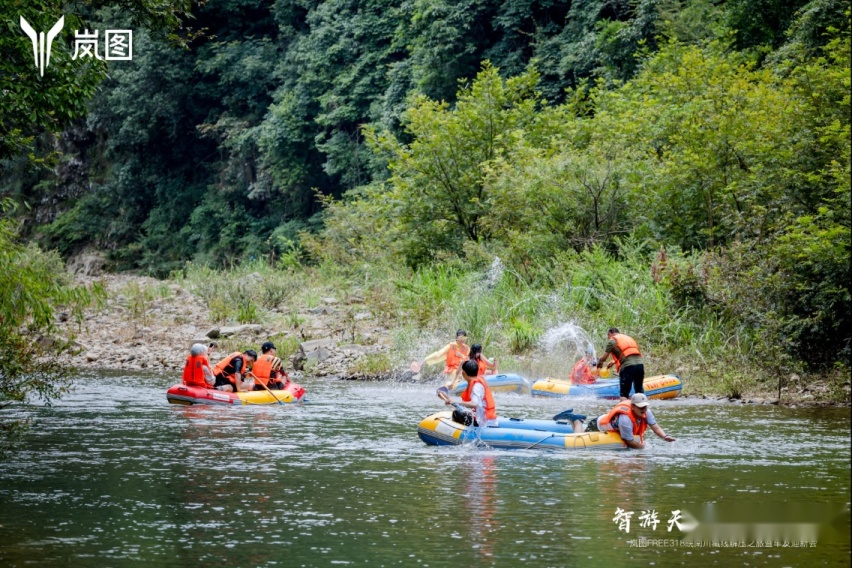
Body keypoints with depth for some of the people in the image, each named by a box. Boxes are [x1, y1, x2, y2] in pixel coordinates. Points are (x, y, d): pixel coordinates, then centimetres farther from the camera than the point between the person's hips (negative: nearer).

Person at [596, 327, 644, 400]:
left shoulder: (612, 340, 7)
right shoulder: (629, 338, 28)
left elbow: (604, 358, 5)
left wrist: (599, 364, 25)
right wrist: (613, 362, 43)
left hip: (627, 366, -6)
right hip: (640, 363, 6)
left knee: (623, 394, -1)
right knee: (639, 392, 17)